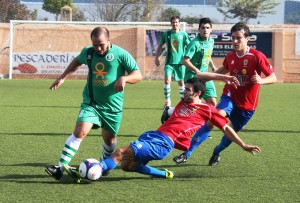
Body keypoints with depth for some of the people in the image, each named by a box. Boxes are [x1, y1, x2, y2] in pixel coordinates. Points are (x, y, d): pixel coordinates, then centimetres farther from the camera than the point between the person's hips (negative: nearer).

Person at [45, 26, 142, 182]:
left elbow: (138, 75, -9)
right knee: (80, 131, -20)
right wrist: (63, 77, 20)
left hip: (113, 105, -1)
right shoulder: (87, 52, 2)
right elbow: (77, 61, 26)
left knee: (109, 138, 12)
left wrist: (124, 78, -28)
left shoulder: (121, 54, -10)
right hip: (91, 103, 1)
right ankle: (61, 167, -26)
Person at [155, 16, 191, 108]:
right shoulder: (166, 34, 3)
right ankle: (167, 101, -3)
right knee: (167, 80, -14)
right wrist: (157, 57, 10)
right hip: (169, 62, 0)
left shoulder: (183, 34, -1)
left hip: (180, 62, 0)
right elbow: (160, 46, 15)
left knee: (181, 82, 7)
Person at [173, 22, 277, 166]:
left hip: (247, 104, -2)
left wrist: (261, 81, -35)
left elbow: (273, 78, -15)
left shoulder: (257, 56, -16)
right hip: (230, 96, 2)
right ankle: (187, 153, -27)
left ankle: (217, 152, 45)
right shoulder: (230, 57, 0)